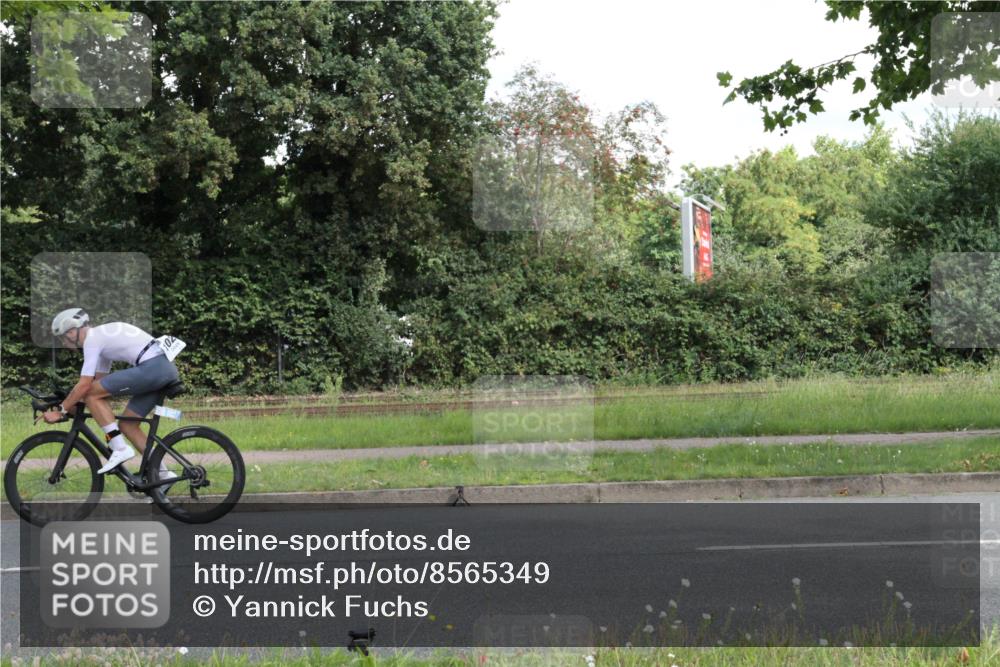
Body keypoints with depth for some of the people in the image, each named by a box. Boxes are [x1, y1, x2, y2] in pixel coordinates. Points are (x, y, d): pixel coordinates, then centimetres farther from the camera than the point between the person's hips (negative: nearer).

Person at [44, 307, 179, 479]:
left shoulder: (91, 339, -3)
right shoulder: (102, 336, 25)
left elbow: (85, 385, -8)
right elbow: (100, 381, 29)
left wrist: (60, 411, 2)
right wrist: (71, 404, 26)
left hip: (151, 368, -10)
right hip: (167, 367, 10)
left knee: (91, 394, -4)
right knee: (127, 425, 15)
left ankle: (120, 449, -6)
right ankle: (162, 474, 14)